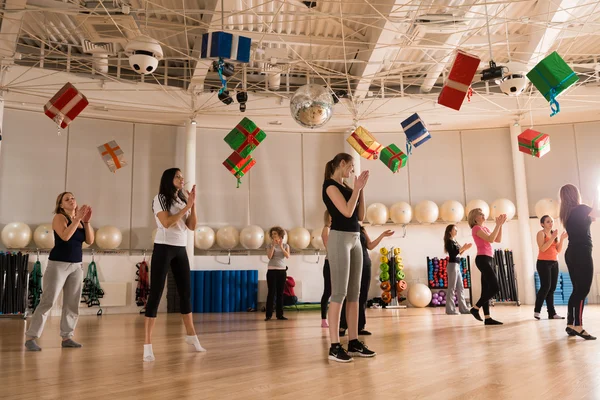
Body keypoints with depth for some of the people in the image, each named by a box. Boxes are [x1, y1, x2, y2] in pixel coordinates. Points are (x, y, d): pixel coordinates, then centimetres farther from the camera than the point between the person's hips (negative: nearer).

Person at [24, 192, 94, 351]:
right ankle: (30, 338, 4)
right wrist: (77, 219, -23)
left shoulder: (80, 219, 8)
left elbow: (90, 240, -1)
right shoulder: (59, 217, -6)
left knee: (72, 304, 7)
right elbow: (65, 236, -23)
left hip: (77, 266, 6)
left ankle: (66, 337, 16)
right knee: (47, 301, -5)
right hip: (58, 264, -6)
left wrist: (86, 221, -10)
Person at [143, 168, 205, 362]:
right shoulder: (160, 198, -4)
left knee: (186, 292, 13)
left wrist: (193, 204, -4)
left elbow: (192, 226, 5)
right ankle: (148, 344, -5)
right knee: (156, 294, -7)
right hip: (163, 248, -6)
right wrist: (187, 206, -14)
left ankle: (191, 335, 28)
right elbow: (167, 223, -17)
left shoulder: (183, 200, 12)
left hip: (181, 250, 6)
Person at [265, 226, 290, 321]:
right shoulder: (270, 245, 3)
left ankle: (279, 314, 8)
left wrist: (281, 247, -16)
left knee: (280, 293, 4)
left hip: (282, 270, 2)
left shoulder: (285, 245, 7)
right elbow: (269, 256, -12)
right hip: (272, 270, -2)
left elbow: (288, 256, -9)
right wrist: (273, 246, -14)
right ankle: (268, 314, -1)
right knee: (271, 292, -5)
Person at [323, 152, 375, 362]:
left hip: (355, 239, 9)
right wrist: (357, 188, -7)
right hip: (340, 239, -9)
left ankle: (354, 342, 12)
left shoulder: (346, 187, 18)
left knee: (354, 293, 7)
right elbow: (347, 211, -16)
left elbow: (360, 215, 14)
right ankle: (334, 346, -6)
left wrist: (361, 189, 10)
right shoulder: (330, 185, -6)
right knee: (339, 293, -10)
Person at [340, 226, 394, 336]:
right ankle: (342, 326, 1)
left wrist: (382, 235, 9)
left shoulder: (362, 229, 16)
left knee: (362, 296, 6)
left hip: (365, 265, 6)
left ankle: (360, 326, 11)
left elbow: (370, 246, 14)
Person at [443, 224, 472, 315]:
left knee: (460, 287, 9)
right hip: (453, 265, -9)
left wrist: (464, 248, 5)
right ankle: (450, 309, -5)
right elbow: (453, 254, -18)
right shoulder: (449, 241, -8)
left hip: (457, 265, 9)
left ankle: (463, 308, 12)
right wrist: (463, 248, -15)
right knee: (452, 288, -7)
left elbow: (458, 254, 16)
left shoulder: (455, 241, 18)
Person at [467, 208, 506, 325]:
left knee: (487, 289, 6)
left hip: (488, 259, 9)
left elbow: (498, 240, 15)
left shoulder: (485, 228, 20)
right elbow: (491, 239, -19)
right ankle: (475, 308, -3)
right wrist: (498, 224, -14)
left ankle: (487, 318, 6)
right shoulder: (476, 228, -7)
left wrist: (500, 225, 9)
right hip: (482, 259, -9)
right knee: (495, 287, -13)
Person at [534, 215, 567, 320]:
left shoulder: (554, 233, 14)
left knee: (552, 288, 4)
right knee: (545, 286, -14)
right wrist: (553, 238, -18)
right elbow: (542, 248, -17)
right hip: (543, 263, -7)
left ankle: (552, 313, 5)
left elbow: (558, 250, 12)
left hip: (554, 263, 7)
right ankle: (536, 311, -4)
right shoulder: (541, 233, -5)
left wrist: (562, 239, 0)